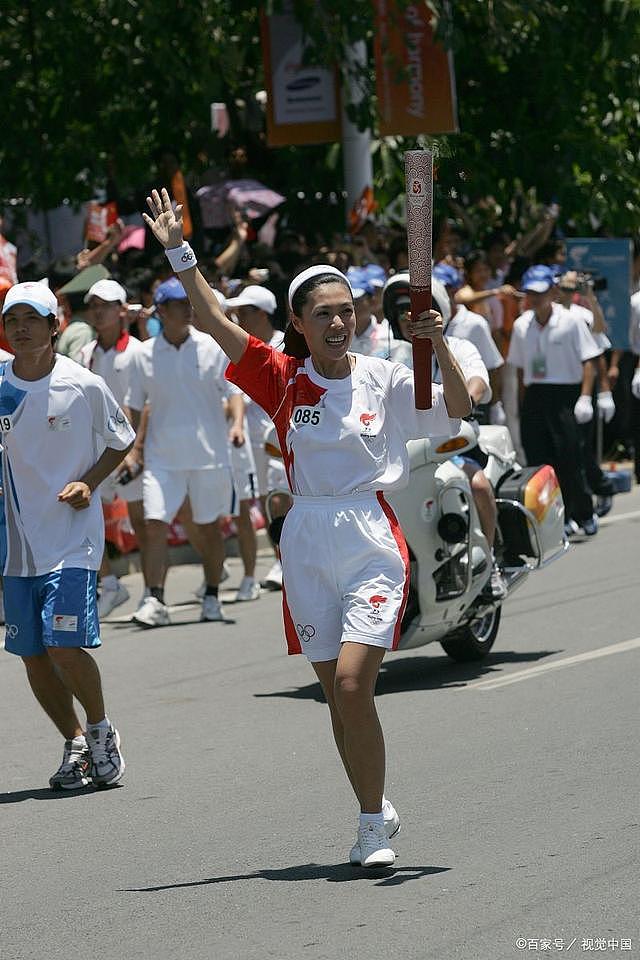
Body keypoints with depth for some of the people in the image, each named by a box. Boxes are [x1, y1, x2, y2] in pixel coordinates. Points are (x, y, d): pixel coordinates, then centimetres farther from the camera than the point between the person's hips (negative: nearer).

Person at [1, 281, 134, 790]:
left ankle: (100, 729, 11)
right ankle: (75, 744, 25)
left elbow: (121, 440, 7)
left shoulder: (84, 385, -7)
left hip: (73, 537, -4)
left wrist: (89, 482, -8)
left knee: (64, 647, -15)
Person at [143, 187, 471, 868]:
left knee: (351, 682, -18)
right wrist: (177, 251, -7)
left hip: (372, 539, -3)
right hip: (307, 543, 3)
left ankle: (373, 823, -7)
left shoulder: (383, 379, 1)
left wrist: (439, 345, -17)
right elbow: (213, 320, -2)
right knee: (336, 696, 8)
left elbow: (457, 409, -4)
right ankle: (376, 813, 26)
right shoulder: (284, 379, 3)